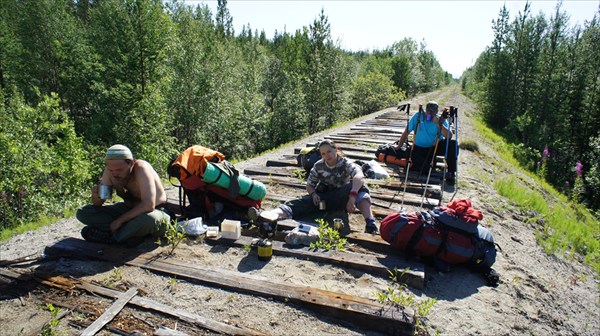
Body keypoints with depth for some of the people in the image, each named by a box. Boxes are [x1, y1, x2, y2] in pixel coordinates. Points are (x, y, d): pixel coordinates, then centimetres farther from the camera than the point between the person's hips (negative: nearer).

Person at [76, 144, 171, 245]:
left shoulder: (141, 169, -26)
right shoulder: (110, 171, -9)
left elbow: (148, 205, -36)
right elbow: (98, 204, 1)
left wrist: (120, 220, -28)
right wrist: (96, 196, -23)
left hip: (155, 211, -6)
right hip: (129, 210, 6)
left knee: (149, 219, -43)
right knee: (82, 213, -6)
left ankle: (110, 237, -15)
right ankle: (132, 234, -16)